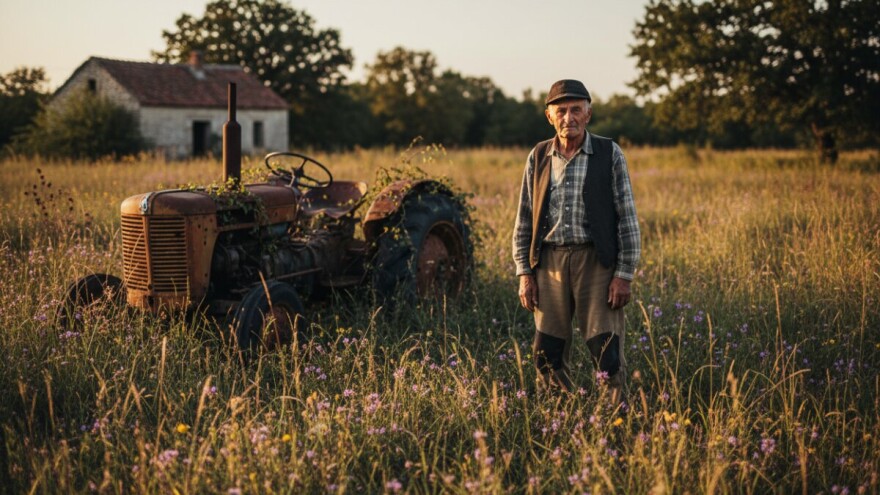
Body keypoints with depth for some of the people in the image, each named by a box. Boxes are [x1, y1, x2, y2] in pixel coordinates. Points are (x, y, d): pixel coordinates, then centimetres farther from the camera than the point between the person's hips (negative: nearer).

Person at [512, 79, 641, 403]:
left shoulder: (610, 154, 0)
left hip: (597, 261, -3)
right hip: (549, 262, 3)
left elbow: (627, 218, -1)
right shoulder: (538, 157, 8)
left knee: (607, 353, -4)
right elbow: (524, 220, 11)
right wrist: (524, 273, 4)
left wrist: (624, 275, -7)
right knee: (549, 355, 6)